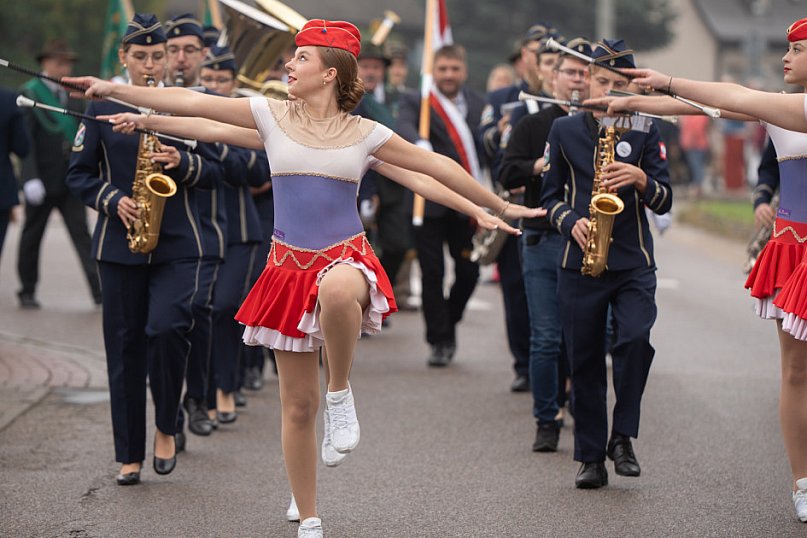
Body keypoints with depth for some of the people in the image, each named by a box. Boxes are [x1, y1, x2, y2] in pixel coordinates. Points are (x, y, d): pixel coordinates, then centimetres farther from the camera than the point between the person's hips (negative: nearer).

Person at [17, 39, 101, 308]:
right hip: (41, 182, -4)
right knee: (32, 236, 8)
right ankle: (27, 291, 18)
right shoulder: (29, 94, -5)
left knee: (81, 234, -4)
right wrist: (30, 178, -20)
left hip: (70, 182, 4)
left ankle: (99, 289, -11)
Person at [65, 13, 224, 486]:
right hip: (120, 245, 1)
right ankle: (130, 454, 12)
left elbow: (215, 171, 8)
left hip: (178, 244, -1)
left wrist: (183, 162, -12)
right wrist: (114, 201, -10)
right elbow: (79, 174, 7)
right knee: (125, 345, 3)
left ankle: (166, 428, 3)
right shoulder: (102, 109, 5)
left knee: (168, 327, -20)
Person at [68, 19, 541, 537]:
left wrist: (496, 207, 12)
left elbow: (435, 167, 8)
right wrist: (114, 90, -4)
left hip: (346, 257, -2)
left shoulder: (364, 134, 0)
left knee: (337, 290, -43)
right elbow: (192, 105, -1)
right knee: (298, 406, 4)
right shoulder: (272, 117, 2)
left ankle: (341, 391, -15)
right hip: (289, 265, 2)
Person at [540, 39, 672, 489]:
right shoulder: (564, 130, 8)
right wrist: (571, 221, -7)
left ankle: (622, 436, -6)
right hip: (580, 262, 1)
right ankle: (591, 458, 12)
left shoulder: (645, 132, 4)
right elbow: (552, 194, 12)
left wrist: (642, 180, -18)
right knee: (585, 361, 2)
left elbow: (664, 202, 1)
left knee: (636, 338, -22)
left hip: (633, 263, -1)